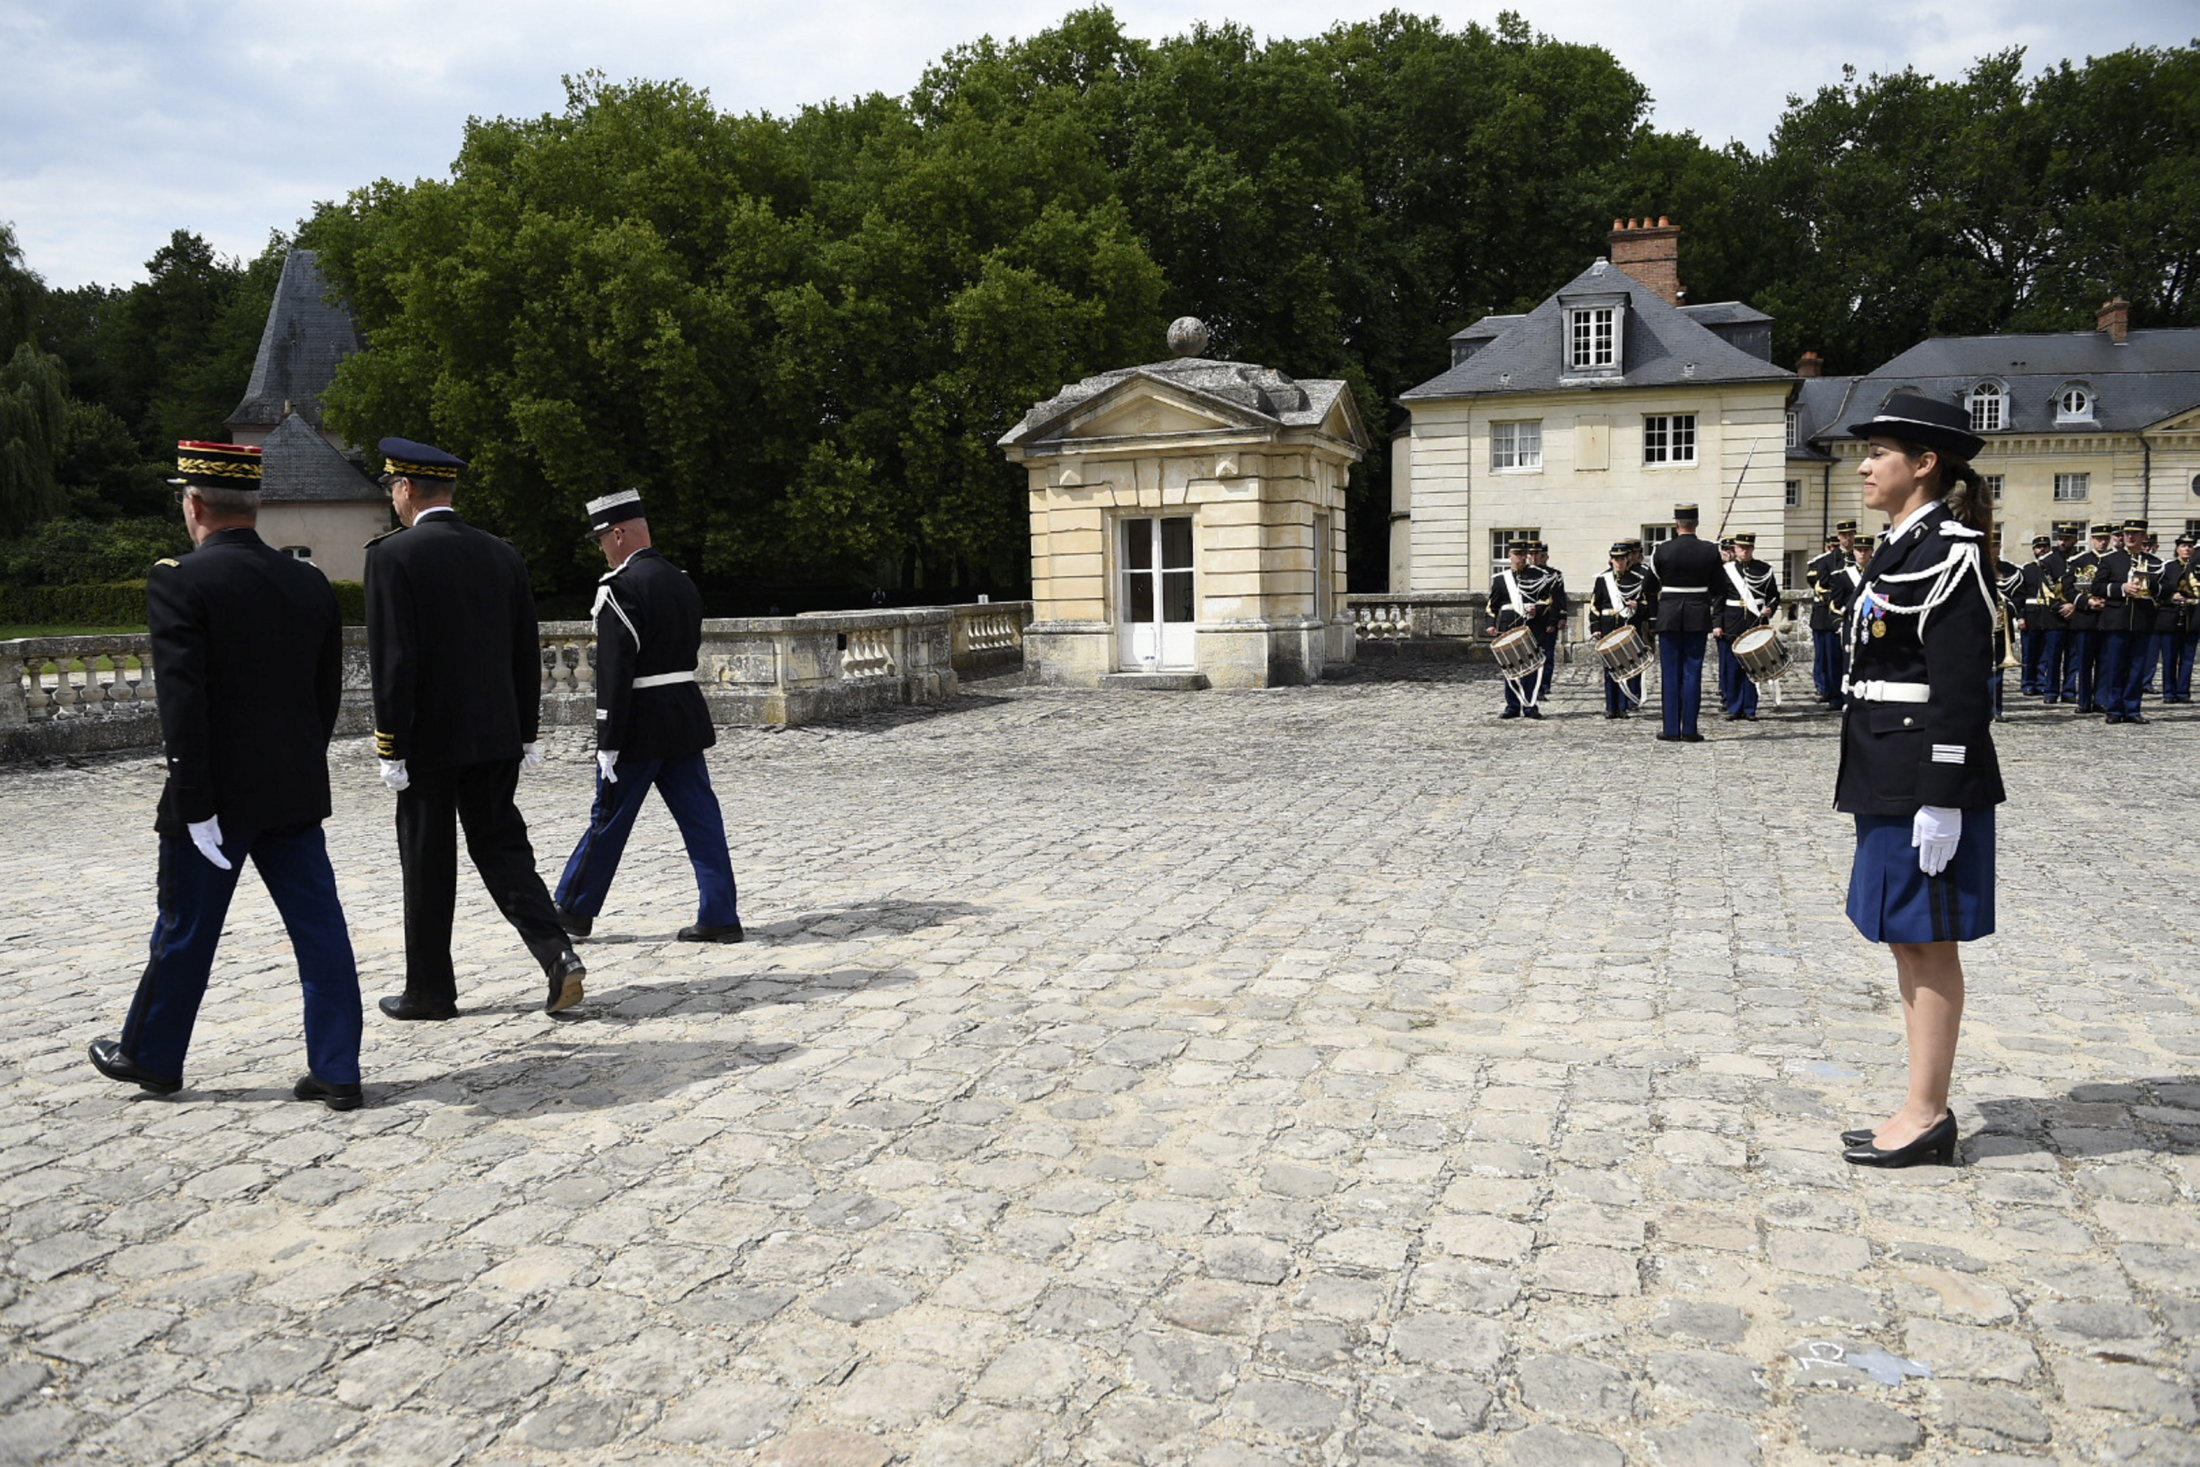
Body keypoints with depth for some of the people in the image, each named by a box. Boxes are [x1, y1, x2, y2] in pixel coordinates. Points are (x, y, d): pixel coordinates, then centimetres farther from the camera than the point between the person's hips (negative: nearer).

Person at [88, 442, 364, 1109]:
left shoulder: (179, 583, -12)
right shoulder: (310, 583, 5)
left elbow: (183, 702, -18)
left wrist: (195, 803, -15)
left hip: (218, 794, -4)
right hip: (298, 793, 5)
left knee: (184, 931, 12)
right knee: (319, 929, 6)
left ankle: (151, 1057, 32)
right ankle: (337, 1071, 9)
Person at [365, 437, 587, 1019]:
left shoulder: (392, 554, -10)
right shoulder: (503, 555, 7)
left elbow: (392, 659, -15)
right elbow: (527, 653, 9)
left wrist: (391, 746, -11)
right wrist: (526, 731, 15)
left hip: (429, 737, -5)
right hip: (496, 735, 5)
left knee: (427, 866, 6)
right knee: (501, 846, 12)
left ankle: (430, 990, 17)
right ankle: (557, 954, -4)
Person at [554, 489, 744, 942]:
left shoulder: (619, 588, -14)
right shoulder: (683, 582, 11)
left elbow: (614, 672, -18)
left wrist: (608, 744, -16)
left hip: (640, 726, -7)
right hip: (686, 718, 7)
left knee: (608, 818, 6)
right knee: (701, 819, 6)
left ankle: (573, 910, 22)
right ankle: (720, 916, 7)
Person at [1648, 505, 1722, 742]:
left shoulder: (1662, 551, -6)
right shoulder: (1710, 552, -3)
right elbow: (1717, 589, 3)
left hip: (1669, 616, -1)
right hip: (1698, 617, 1)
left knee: (1670, 673, 4)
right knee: (1693, 673, 4)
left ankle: (1671, 730, 4)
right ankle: (1689, 730, 4)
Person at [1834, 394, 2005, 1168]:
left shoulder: (1949, 553, -14)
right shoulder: (1907, 547, 15)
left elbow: (1959, 690, -19)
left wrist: (1940, 801, -21)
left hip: (1926, 779, -10)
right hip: (1889, 778, 10)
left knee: (1926, 944, -1)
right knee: (1910, 943, 14)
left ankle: (1926, 1116, 10)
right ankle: (1925, 1111, 24)